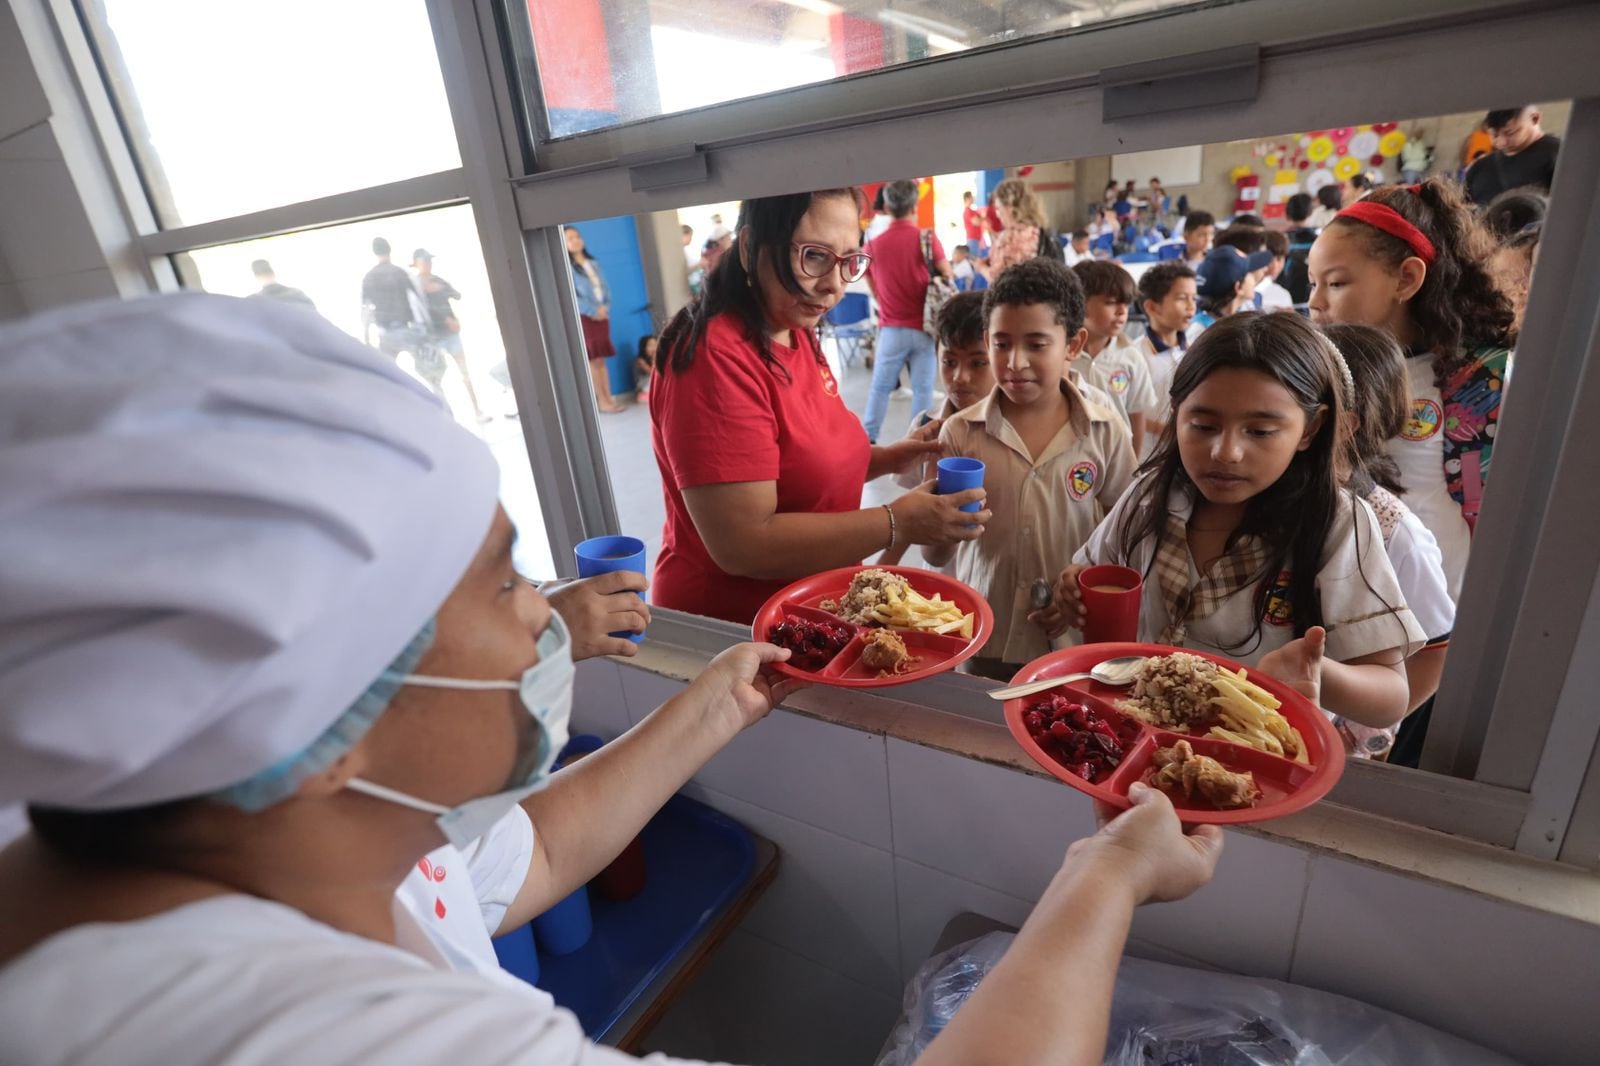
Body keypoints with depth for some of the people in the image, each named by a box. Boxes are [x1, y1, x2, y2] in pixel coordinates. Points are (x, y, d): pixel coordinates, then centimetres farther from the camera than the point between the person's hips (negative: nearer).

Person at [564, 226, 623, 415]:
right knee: (592, 361, -4)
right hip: (582, 318, -5)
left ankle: (608, 399, 6)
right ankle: (602, 402, -2)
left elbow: (604, 289, 13)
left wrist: (605, 308, -5)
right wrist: (593, 311, -13)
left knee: (601, 359, 5)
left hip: (602, 316, 5)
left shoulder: (594, 263, 16)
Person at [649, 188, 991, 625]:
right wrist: (897, 523, -23)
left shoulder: (797, 333, 4)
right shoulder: (717, 358, -24)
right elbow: (743, 546, -27)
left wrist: (884, 459, -2)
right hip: (731, 631, -8)